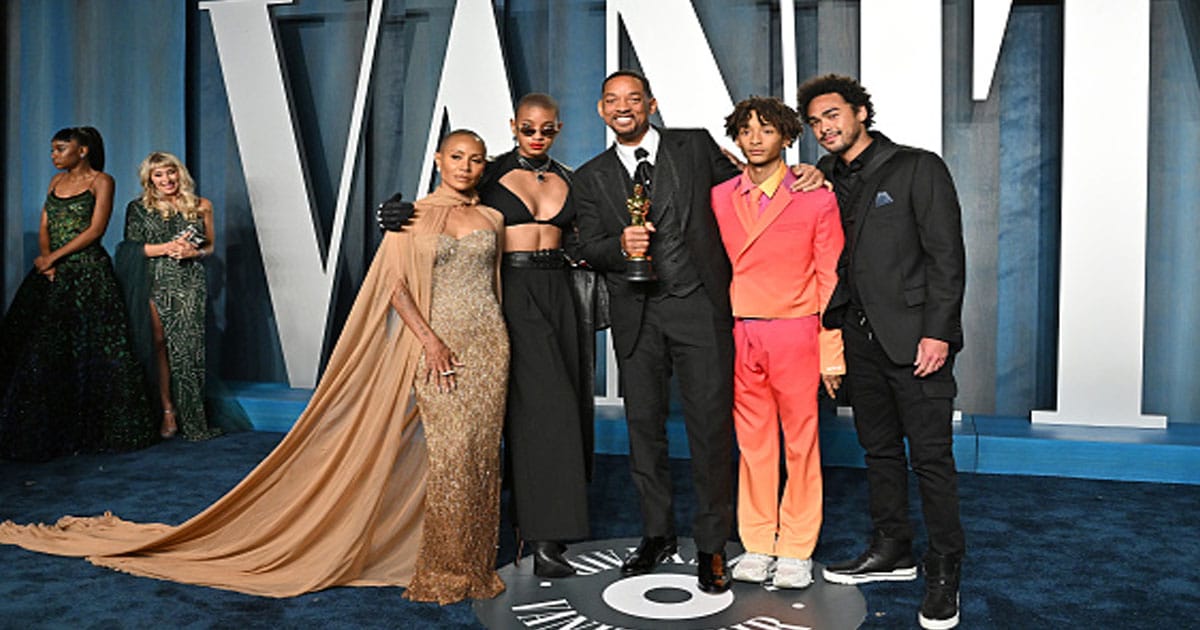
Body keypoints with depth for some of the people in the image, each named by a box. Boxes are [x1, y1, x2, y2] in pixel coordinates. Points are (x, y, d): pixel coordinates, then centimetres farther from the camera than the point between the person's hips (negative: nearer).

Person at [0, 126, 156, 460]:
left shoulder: (101, 181, -1)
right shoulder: (56, 181, 17)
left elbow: (96, 229, -10)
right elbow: (44, 227, 13)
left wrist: (54, 256, -11)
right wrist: (45, 258, -5)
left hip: (88, 272, -6)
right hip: (52, 274, 6)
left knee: (93, 349, -4)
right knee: (43, 349, 4)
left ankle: (95, 428, 6)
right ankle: (45, 430, 11)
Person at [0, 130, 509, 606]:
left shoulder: (492, 219, 12)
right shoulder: (413, 216, 3)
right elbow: (395, 285, -3)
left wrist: (499, 341, 9)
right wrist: (429, 338, -13)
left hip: (488, 345, 3)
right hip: (437, 343, -3)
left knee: (482, 448, 1)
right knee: (449, 451, -9)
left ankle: (473, 567, 14)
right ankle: (442, 570, 6)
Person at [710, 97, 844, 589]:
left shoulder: (816, 198, 0)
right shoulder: (719, 197, 8)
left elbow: (830, 280, 0)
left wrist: (832, 353, -5)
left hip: (796, 333, -2)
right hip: (739, 335, 2)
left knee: (801, 443, 4)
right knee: (752, 442, 9)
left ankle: (796, 550, 17)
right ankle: (757, 545, 21)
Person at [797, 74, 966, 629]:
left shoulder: (918, 168, -3)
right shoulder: (825, 180, 13)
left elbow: (947, 256, -8)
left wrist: (937, 331, -15)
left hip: (915, 335, -5)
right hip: (859, 334, 6)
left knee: (931, 456, -1)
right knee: (879, 448, 14)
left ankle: (943, 573, 13)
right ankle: (892, 552, 29)